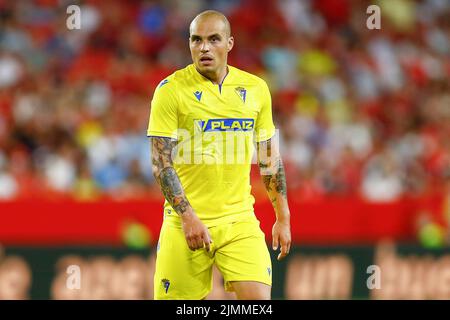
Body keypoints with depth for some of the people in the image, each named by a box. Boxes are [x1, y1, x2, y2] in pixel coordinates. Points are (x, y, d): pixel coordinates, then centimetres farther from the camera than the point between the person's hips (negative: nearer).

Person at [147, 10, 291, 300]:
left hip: (240, 221, 3)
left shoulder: (256, 89, 6)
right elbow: (161, 162, -8)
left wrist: (283, 217, 11)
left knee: (259, 297, -13)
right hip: (187, 222, -3)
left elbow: (270, 157, 15)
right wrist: (188, 218, -16)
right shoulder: (172, 89, -5)